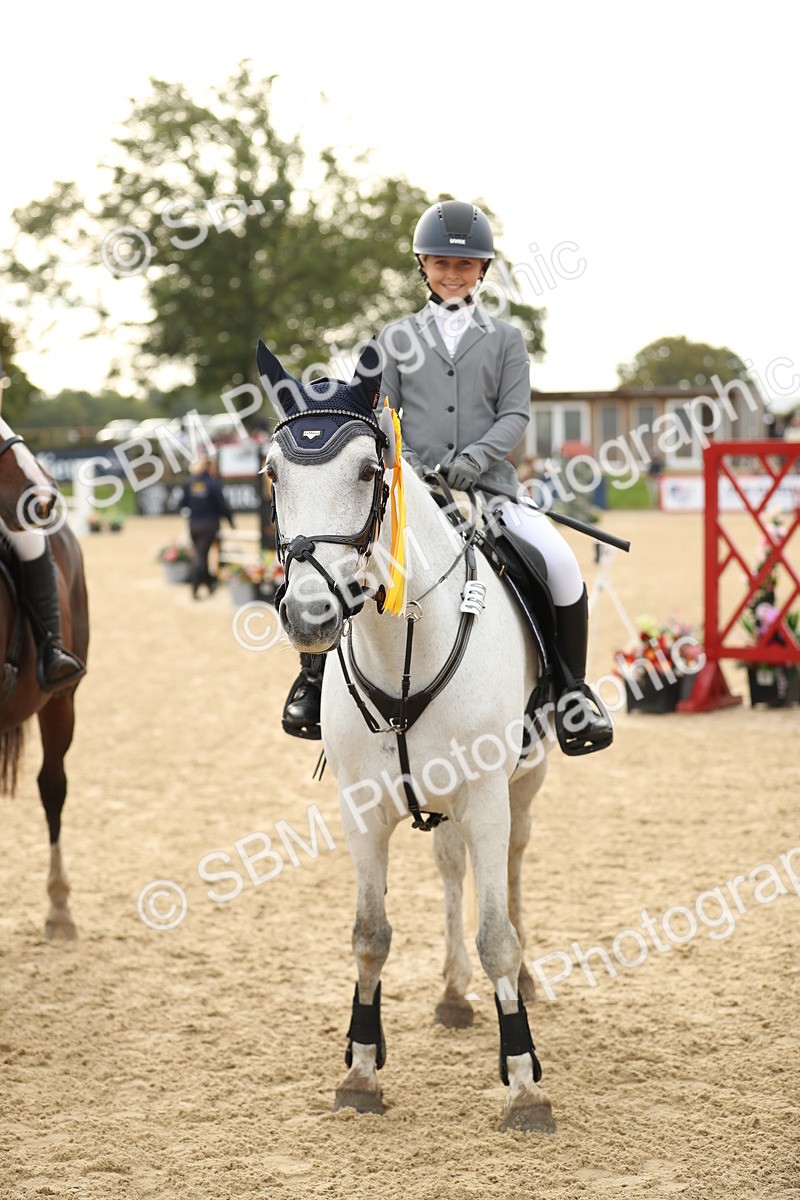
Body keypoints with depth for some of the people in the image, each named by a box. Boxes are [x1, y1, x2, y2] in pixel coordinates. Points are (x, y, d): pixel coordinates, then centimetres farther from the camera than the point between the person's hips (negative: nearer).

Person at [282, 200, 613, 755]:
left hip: (487, 484, 0)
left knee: (561, 565, -23)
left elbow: (516, 414, 1)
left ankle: (573, 689, -3)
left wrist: (477, 456, -17)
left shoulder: (505, 339, 11)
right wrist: (401, 460, -12)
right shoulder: (397, 338, 13)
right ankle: (314, 678, -1)